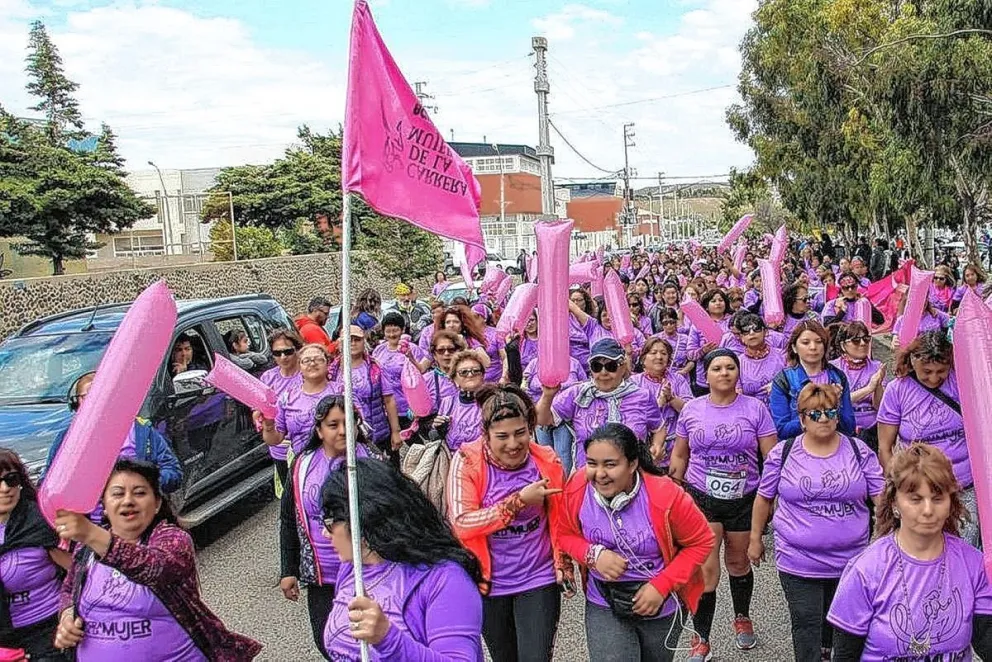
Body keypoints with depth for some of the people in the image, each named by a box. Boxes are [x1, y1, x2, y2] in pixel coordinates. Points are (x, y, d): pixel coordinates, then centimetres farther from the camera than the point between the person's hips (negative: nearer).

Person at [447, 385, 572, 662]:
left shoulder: (547, 460, -8)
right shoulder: (467, 461, -16)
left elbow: (559, 519, 6)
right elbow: (461, 524, -25)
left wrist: (563, 564, 3)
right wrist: (520, 500, -27)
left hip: (539, 580, 0)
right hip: (489, 583, 0)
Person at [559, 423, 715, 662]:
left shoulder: (665, 496, -28)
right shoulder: (576, 490, -21)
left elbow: (701, 542, -15)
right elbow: (566, 534, -3)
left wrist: (661, 586, -22)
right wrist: (594, 554, -24)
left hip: (661, 605, 0)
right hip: (603, 605, 1)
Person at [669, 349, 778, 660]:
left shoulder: (755, 408, -5)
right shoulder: (691, 409, -1)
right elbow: (680, 455, 9)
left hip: (744, 498, 0)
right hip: (701, 496, 0)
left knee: (738, 562, 18)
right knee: (706, 569, -6)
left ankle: (742, 618, 45)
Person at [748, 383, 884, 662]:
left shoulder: (859, 451, -1)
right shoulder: (783, 453, -3)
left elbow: (881, 495, -1)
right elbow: (764, 497, 5)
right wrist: (755, 539, 8)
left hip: (850, 560, 2)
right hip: (798, 562, -2)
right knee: (806, 624, 2)